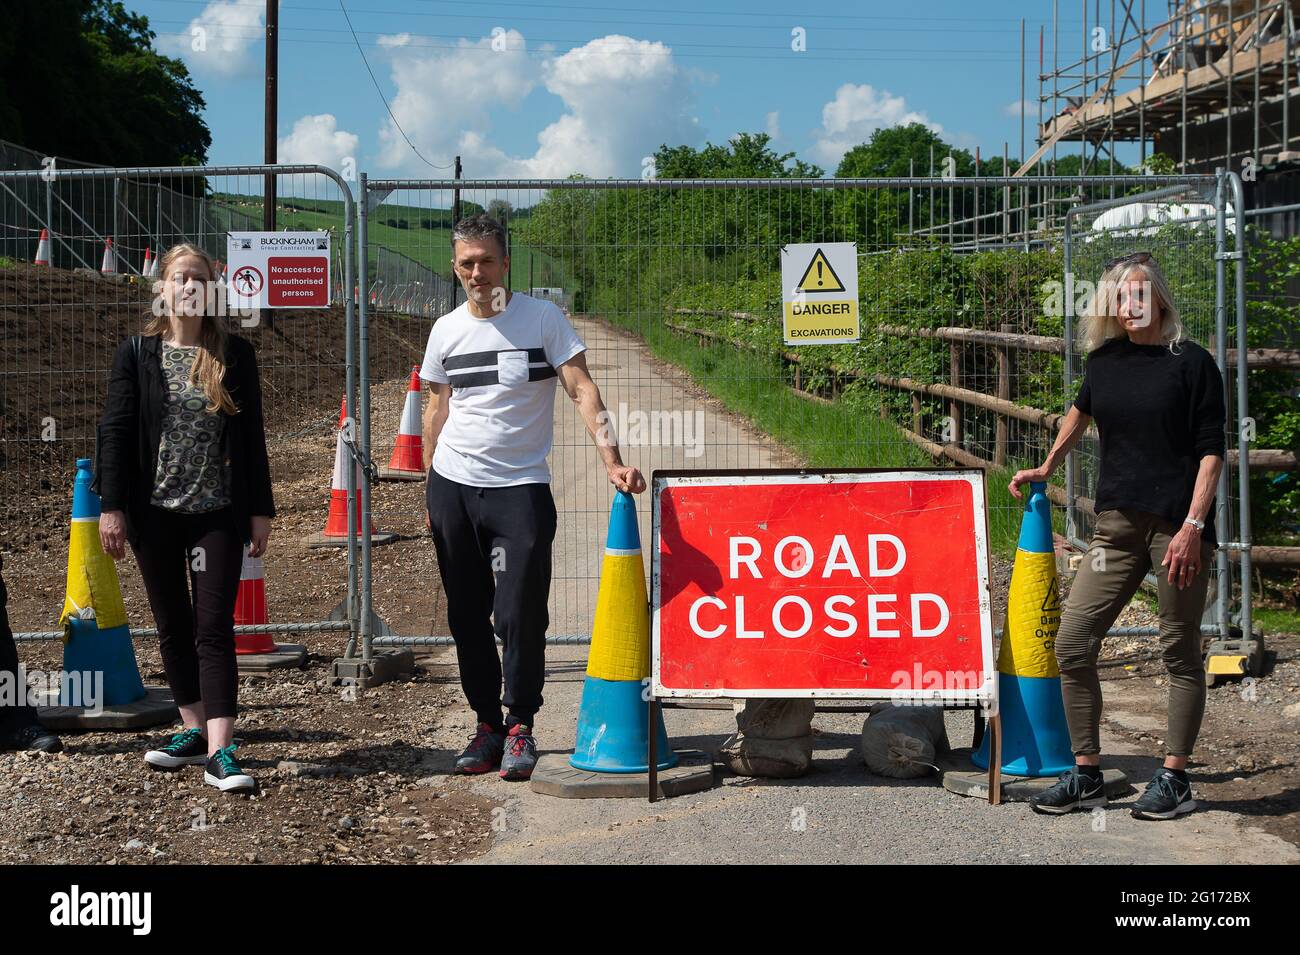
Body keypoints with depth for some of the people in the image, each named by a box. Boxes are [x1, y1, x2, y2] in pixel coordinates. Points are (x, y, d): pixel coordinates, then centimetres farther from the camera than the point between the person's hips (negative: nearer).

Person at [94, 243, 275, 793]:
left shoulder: (235, 355, 2)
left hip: (217, 514, -1)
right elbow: (115, 432, 0)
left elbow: (251, 437, 4)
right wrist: (111, 507, -6)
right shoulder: (138, 354, 1)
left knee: (213, 628, -6)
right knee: (173, 627, 10)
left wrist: (260, 510, 2)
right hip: (155, 513, 1)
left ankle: (219, 752, -11)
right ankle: (195, 731, 23)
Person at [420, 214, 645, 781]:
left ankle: (520, 726, 5)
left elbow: (583, 389, -10)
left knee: (520, 616, -9)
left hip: (520, 488, -4)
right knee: (467, 617, 8)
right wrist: (430, 491, 14)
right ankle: (486, 723, 19)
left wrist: (612, 461, -22)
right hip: (452, 485, 4)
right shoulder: (446, 331, 8)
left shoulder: (543, 318, -4)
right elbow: (437, 410, 16)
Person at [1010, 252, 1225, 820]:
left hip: (1178, 525, -5)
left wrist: (1192, 526, -17)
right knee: (1072, 644, 0)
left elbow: (1211, 452, -8)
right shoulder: (1105, 361, 9)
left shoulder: (1191, 363, -5)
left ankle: (1174, 779, 15)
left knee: (1180, 652, 4)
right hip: (1117, 524, 5)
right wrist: (1047, 467, 36)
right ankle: (1086, 776, 11)